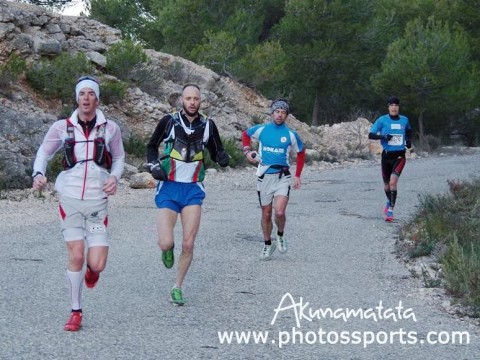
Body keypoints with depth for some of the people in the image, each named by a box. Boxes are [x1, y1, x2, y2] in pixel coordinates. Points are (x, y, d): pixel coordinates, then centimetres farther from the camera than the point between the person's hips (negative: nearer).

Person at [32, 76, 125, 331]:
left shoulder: (109, 128, 1)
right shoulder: (62, 127, 0)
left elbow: (119, 158, 14)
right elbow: (44, 153, 10)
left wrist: (114, 177, -5)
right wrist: (39, 174, -9)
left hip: (97, 202, 0)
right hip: (70, 199, 0)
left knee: (96, 264, -8)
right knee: (76, 256, -6)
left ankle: (91, 269, 32)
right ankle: (75, 312, 10)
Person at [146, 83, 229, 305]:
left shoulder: (207, 125, 0)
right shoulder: (169, 121, -6)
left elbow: (215, 151, 11)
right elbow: (151, 147, 9)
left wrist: (222, 157, -12)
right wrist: (153, 165, -9)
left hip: (193, 189, 2)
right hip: (168, 187, -2)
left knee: (188, 244, -4)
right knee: (165, 244, -12)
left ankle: (178, 287, 14)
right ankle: (168, 249, 27)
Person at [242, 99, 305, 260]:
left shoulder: (291, 134, -2)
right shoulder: (261, 129, 0)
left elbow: (300, 153, 13)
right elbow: (245, 134, 19)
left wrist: (297, 176, 11)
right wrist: (247, 150, 2)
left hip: (282, 177, -2)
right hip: (264, 177, 2)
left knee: (279, 212, -19)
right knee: (266, 214, 10)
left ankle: (280, 236, 10)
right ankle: (267, 244, 28)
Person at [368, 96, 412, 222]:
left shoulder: (404, 120, 4)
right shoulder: (382, 120, -3)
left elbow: (408, 130, 26)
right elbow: (371, 135, -7)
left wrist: (409, 140, 7)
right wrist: (383, 136, -23)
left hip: (399, 156, -1)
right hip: (386, 155, 1)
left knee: (393, 182, -19)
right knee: (386, 184, 13)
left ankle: (390, 209, -15)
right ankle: (389, 201, 45)